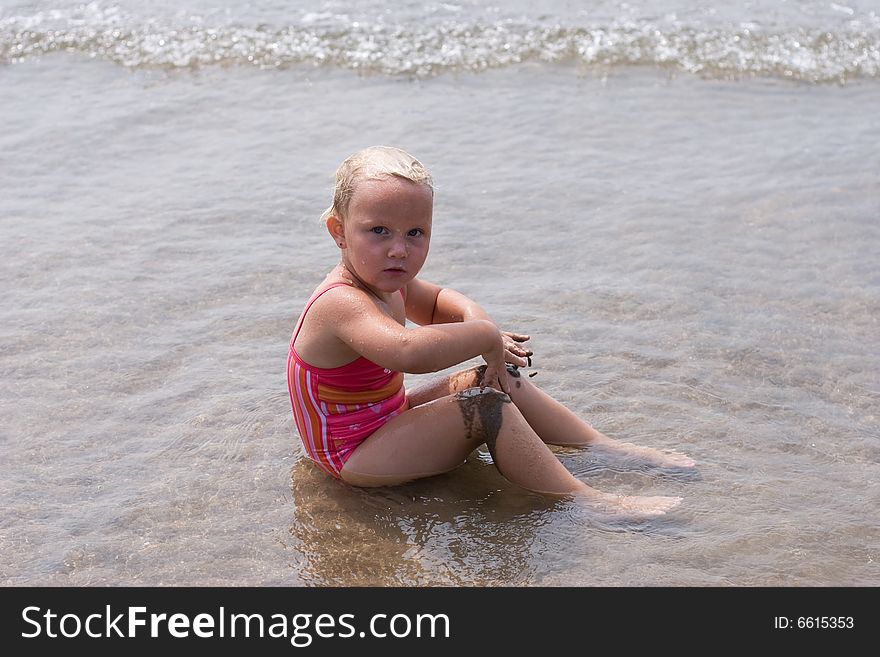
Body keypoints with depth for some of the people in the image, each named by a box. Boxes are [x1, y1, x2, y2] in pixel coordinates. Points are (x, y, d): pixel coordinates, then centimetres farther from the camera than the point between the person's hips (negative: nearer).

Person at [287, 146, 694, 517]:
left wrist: (471, 316, -1)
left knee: (500, 378, 7)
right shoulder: (341, 302, -30)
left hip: (385, 420, 10)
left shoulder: (385, 280, 2)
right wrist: (485, 335, -33)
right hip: (353, 459, -10)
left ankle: (606, 449, 16)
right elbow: (410, 351, -51)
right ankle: (583, 500, -20)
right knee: (485, 406, -23)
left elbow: (437, 301, 24)